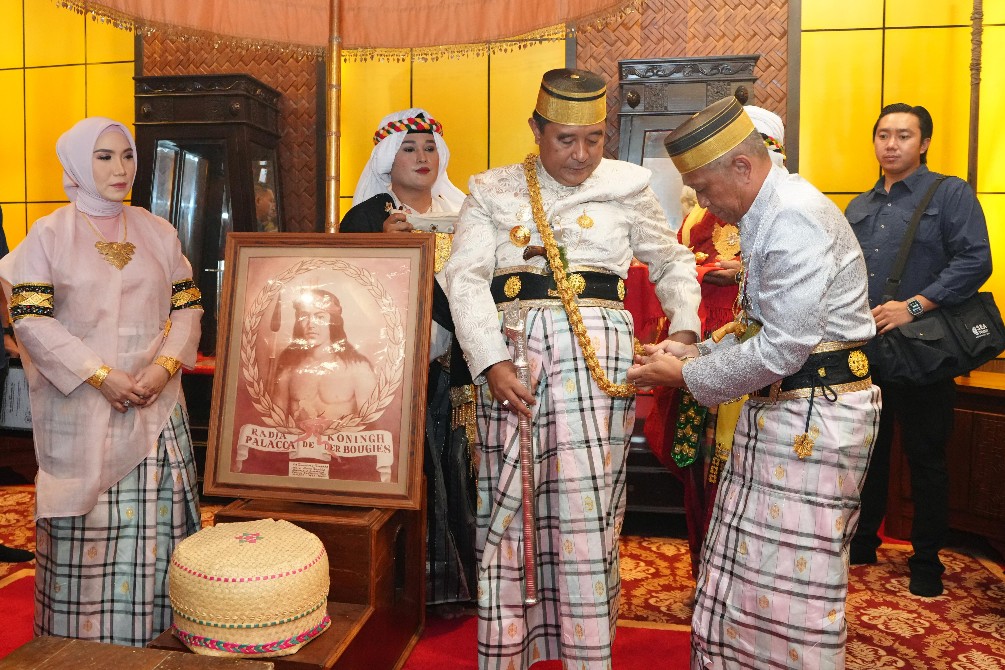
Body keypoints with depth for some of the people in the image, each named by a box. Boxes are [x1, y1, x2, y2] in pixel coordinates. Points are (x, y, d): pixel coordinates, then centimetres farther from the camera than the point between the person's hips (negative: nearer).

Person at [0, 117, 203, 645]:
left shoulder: (158, 232, 9)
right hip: (81, 409, -2)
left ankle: (154, 632, 17)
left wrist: (165, 366, -9)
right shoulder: (49, 235, 2)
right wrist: (100, 375, -14)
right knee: (86, 525, 3)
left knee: (154, 520, 5)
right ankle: (83, 640, 19)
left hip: (156, 405, 2)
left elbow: (187, 305, 7)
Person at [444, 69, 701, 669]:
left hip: (595, 345, -1)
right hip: (509, 347, 1)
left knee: (585, 506, -5)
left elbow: (673, 262, 21)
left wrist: (684, 329, 3)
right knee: (509, 504, 2)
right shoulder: (493, 191, 12)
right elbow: (466, 278, 1)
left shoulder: (627, 185, 13)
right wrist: (492, 362, -13)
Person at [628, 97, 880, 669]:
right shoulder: (767, 214, 14)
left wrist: (685, 375, -12)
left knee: (793, 588, 0)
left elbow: (784, 349, -22)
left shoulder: (796, 219, -18)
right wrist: (690, 353, 6)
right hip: (781, 406, 10)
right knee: (745, 574, 14)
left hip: (816, 412, -10)